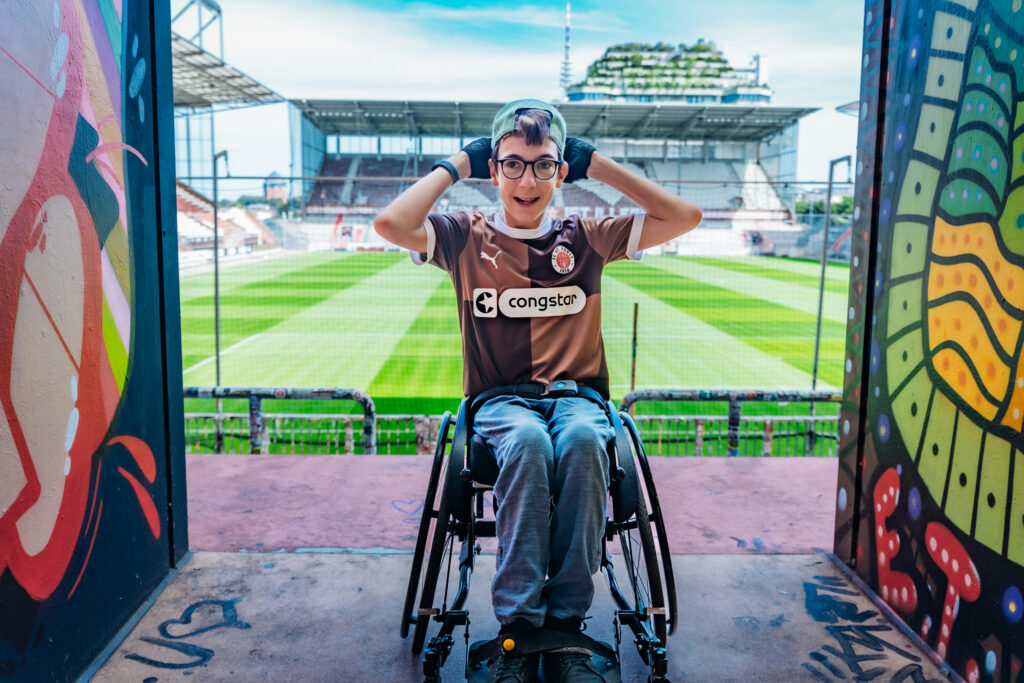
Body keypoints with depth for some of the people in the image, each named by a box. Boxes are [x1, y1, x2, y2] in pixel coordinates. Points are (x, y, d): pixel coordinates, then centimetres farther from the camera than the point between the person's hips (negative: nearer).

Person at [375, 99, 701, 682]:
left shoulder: (586, 238, 14)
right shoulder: (467, 238, 10)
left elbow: (685, 217, 8)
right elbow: (391, 224, -9)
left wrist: (597, 163, 10)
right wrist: (455, 164, 4)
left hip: (577, 396, 1)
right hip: (501, 400, -1)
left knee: (582, 440, -36)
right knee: (528, 441, -37)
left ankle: (567, 623, -27)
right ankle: (518, 627, -30)